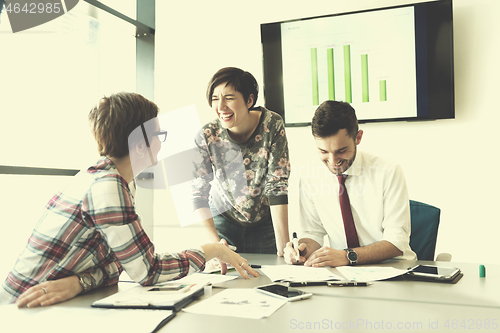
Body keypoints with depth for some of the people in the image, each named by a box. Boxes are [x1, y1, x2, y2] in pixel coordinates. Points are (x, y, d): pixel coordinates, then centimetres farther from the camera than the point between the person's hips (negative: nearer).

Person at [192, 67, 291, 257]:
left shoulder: (272, 125, -22)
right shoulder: (207, 136, -19)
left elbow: (277, 186, -22)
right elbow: (198, 192, -14)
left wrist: (283, 244, -27)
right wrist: (214, 241, -24)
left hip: (265, 223, 0)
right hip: (222, 219, 1)